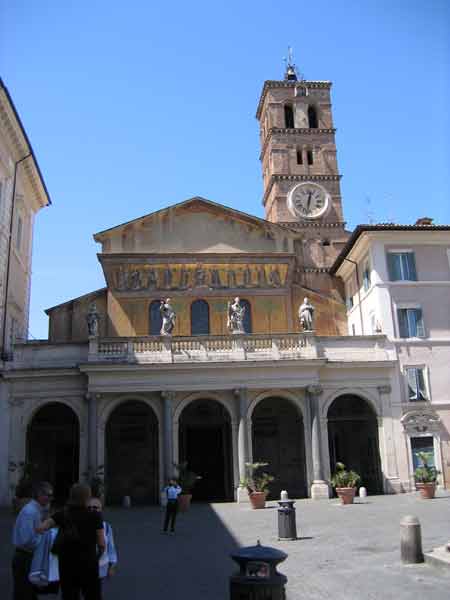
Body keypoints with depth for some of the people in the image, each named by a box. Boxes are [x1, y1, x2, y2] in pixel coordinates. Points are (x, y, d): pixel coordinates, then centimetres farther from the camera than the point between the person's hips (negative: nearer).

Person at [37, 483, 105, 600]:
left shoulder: (62, 514, 0)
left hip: (66, 565, 3)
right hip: (88, 565, -3)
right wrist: (96, 557, 14)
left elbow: (40, 528, -9)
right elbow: (102, 544, -6)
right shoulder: (94, 516, -8)